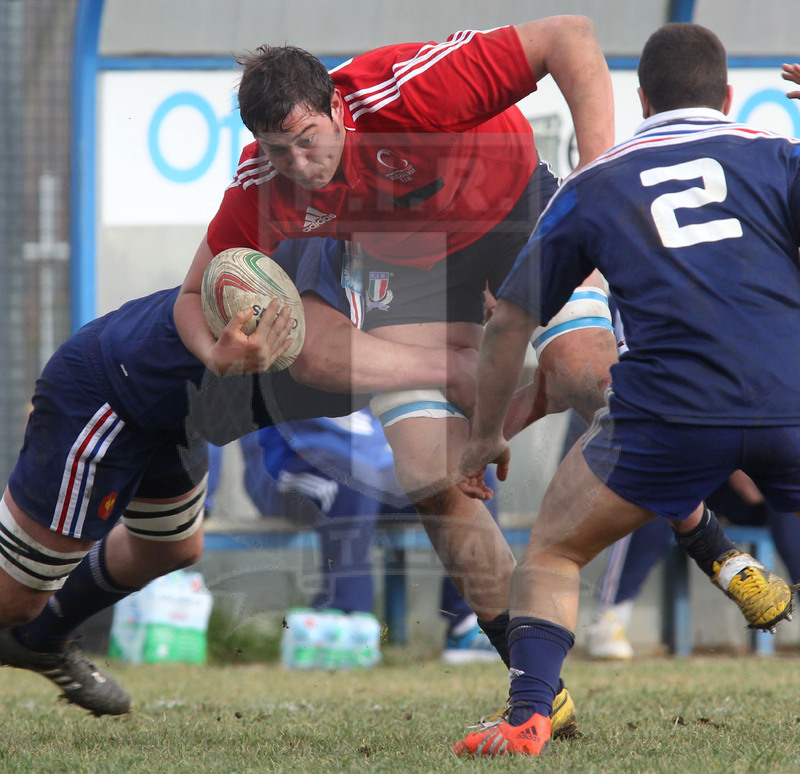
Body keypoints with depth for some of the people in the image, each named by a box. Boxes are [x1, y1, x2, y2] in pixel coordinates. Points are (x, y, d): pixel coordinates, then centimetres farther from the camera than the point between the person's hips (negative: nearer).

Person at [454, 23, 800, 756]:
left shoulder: (595, 184, 18)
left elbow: (510, 320, 23)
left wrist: (485, 437, 33)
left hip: (669, 412, 0)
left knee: (553, 551, 18)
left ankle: (528, 720, 2)